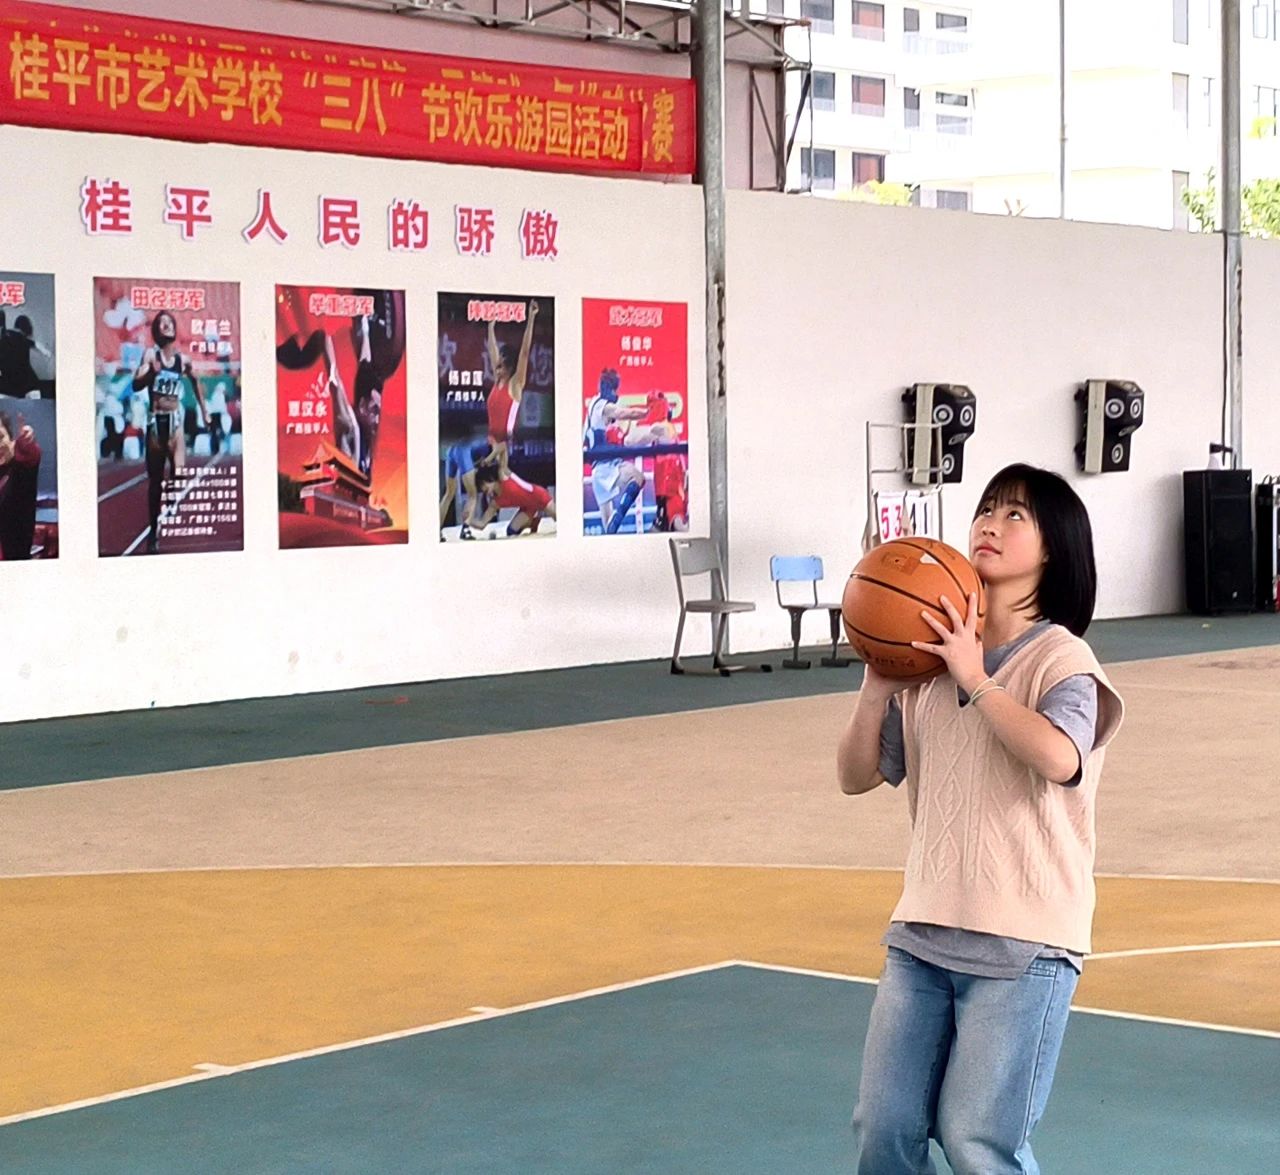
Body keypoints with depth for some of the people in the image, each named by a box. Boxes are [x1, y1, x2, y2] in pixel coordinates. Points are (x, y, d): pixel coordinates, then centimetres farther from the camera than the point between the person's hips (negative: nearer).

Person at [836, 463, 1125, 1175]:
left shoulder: (1060, 658, -8)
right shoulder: (932, 662, 9)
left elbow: (1059, 758, -29)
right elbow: (858, 776, 8)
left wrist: (975, 679, -21)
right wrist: (878, 685, -6)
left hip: (1025, 947, -6)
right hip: (924, 933, 6)